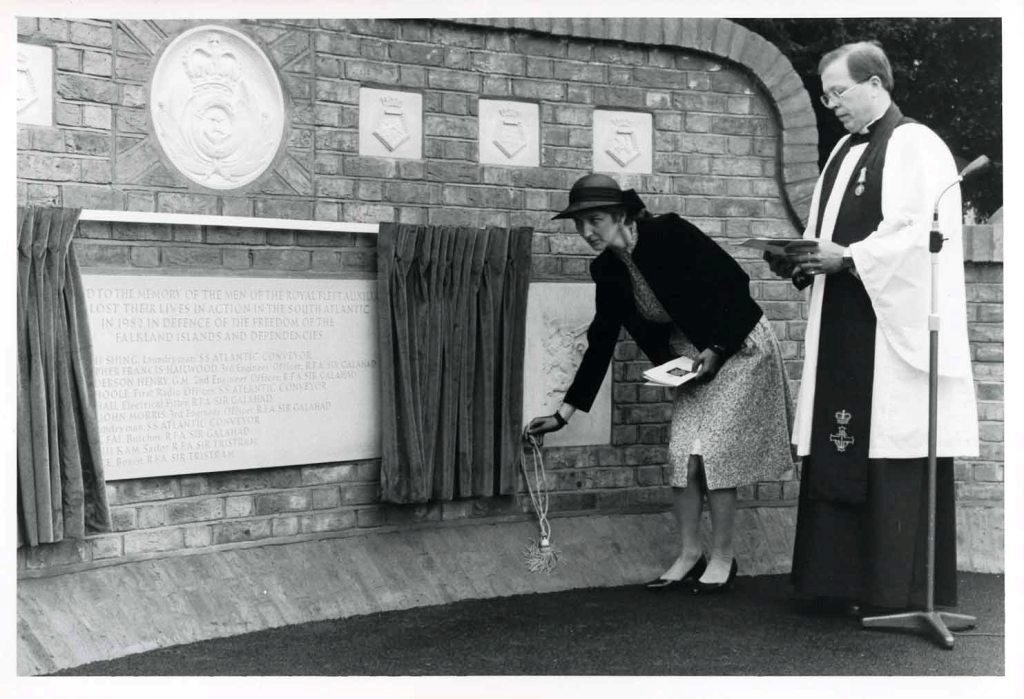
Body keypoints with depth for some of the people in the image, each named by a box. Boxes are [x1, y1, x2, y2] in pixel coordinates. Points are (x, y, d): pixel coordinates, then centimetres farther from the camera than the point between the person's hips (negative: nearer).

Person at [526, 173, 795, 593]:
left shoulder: (669, 234, -23)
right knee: (682, 453, -1)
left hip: (737, 346, -6)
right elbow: (601, 343, 3)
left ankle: (723, 557, 3)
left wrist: (716, 349, -21)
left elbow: (736, 282, -19)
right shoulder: (608, 271, -3)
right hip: (691, 355, 6)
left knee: (712, 451, -9)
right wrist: (564, 413, 1)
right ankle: (689, 555, 10)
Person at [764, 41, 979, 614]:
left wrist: (846, 257, -19)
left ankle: (906, 592, 1)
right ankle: (846, 578, 16)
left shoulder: (916, 147, -7)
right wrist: (806, 260, 4)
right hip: (844, 329, 9)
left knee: (899, 461, -6)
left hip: (895, 330, -9)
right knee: (839, 455, 8)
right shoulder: (846, 152, 19)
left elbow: (919, 236, -18)